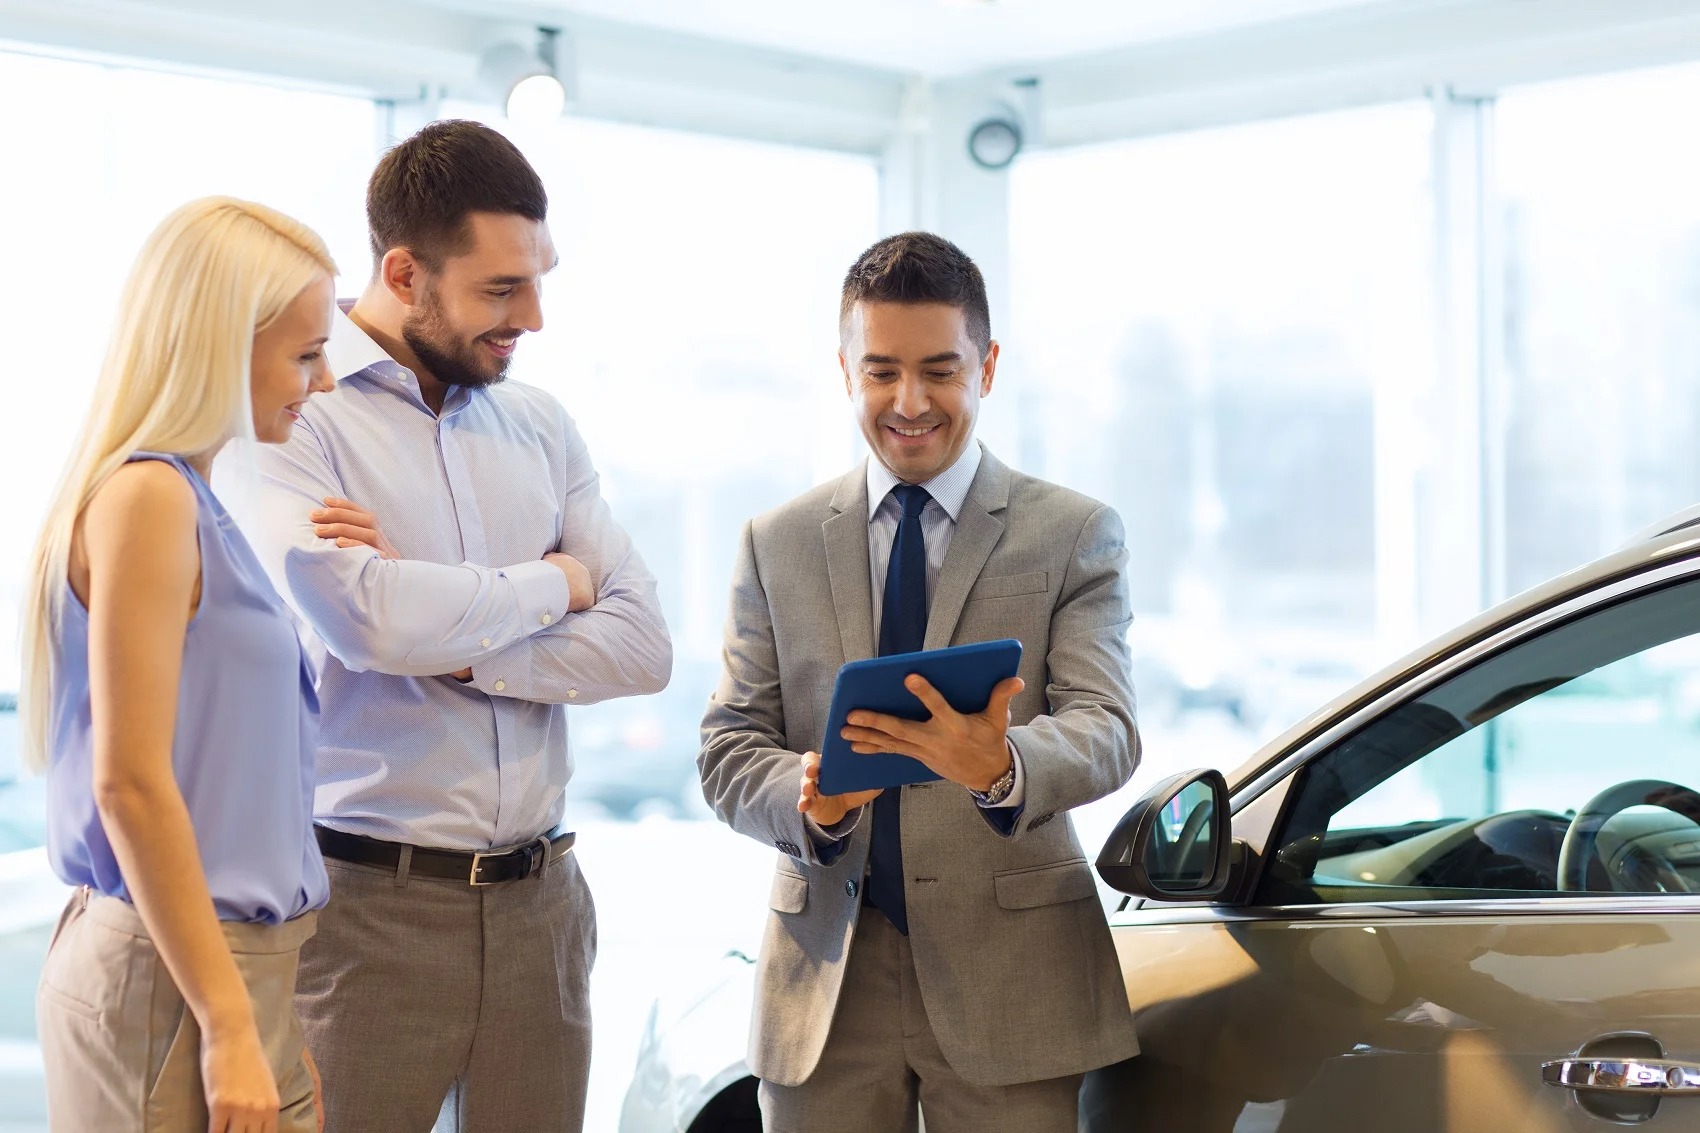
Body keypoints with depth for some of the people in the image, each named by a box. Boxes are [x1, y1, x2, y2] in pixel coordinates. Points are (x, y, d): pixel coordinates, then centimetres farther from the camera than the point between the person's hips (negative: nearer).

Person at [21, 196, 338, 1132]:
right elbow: (130, 785, -19)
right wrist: (229, 1026, -19)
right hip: (172, 981, -9)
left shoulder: (190, 501, 12)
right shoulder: (146, 498, -14)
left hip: (235, 961, 9)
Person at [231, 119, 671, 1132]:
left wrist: (449, 646, -12)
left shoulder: (540, 427, 11)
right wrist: (551, 583, -5)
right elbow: (365, 620, -23)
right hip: (370, 903, -5)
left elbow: (644, 646, 3)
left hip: (539, 897, 5)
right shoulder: (295, 417, -6)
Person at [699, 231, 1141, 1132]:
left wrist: (1001, 766, -30)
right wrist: (808, 799, -18)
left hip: (1009, 976, -1)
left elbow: (1106, 729, -8)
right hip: (824, 977, 2)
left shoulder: (1076, 534, 5)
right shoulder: (777, 544, 11)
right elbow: (727, 749, 5)